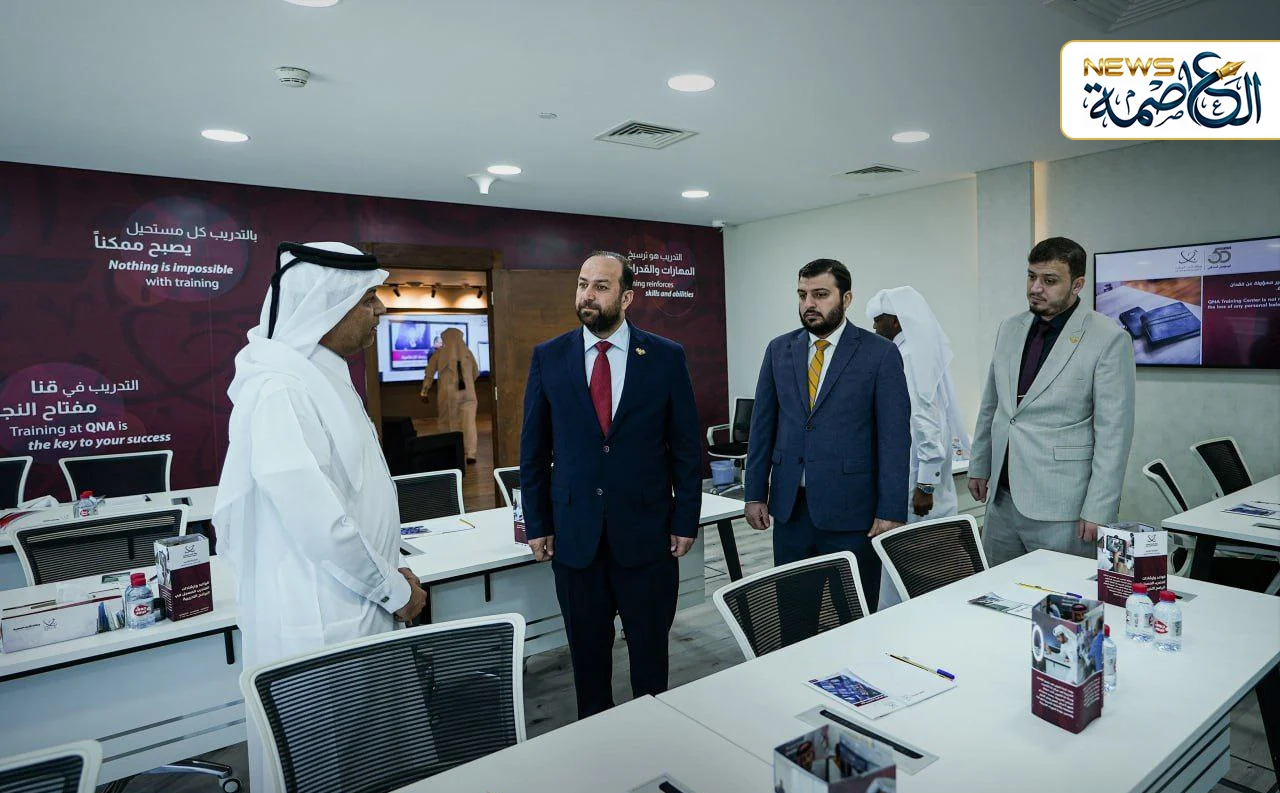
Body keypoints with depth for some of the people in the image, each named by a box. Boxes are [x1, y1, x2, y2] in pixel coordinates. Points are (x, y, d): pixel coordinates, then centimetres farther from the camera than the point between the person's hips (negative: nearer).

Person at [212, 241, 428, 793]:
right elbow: (318, 524, -24)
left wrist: (389, 570, 11)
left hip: (355, 605, 9)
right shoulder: (280, 390, -21)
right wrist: (396, 591, -11)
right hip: (317, 624, -9)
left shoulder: (325, 376, 10)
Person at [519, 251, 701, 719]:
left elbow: (686, 447, 1)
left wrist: (686, 521, -1)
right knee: (587, 648, 15)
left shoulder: (666, 358, -2)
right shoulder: (548, 357, 1)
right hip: (574, 533, 1)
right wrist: (537, 524, 2)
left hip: (646, 530, -1)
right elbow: (533, 450, 4)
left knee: (650, 648, 13)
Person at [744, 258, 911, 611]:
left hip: (851, 511, -3)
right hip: (789, 506, 3)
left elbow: (895, 436, -6)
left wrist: (891, 511, -10)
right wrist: (756, 493, 6)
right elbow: (762, 425, 9)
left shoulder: (880, 353, -4)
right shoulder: (779, 350, 7)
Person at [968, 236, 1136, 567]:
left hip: (1061, 507, -5)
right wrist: (979, 465, 16)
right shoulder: (1010, 329, 10)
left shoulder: (1109, 338, -8)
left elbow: (1114, 431, -10)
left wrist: (1097, 511, -13)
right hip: (1002, 498, 6)